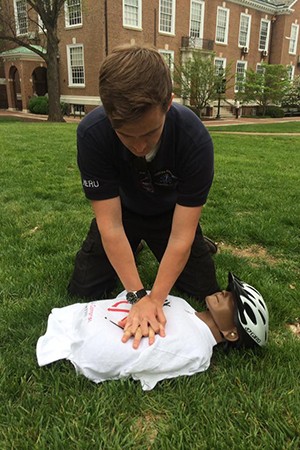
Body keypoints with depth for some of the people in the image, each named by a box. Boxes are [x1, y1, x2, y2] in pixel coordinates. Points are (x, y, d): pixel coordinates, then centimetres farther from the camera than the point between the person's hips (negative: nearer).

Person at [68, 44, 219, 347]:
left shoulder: (195, 138, -35)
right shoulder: (92, 134, -34)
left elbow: (181, 235, -31)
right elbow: (110, 225, -30)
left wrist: (155, 299, -35)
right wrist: (138, 296, -32)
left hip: (170, 214, 0)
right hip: (121, 211, 1)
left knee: (204, 293, 0)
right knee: (83, 293, 0)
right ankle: (136, 250, 24)